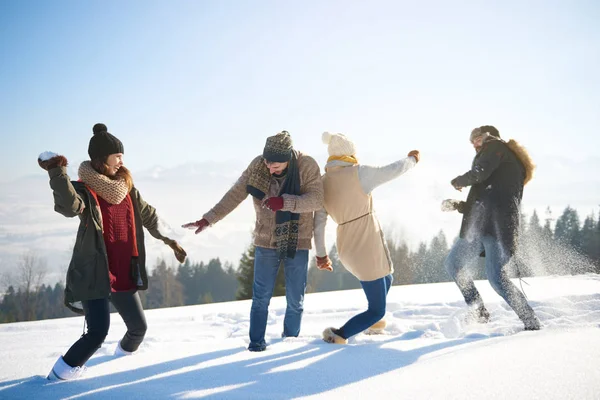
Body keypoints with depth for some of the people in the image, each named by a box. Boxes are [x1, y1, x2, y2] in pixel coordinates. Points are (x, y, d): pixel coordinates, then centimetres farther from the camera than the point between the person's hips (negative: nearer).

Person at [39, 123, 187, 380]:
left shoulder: (125, 188, 7)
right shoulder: (84, 190, -13)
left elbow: (149, 217, 19)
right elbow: (69, 206, -37)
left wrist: (170, 241, 20)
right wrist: (57, 173, -50)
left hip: (124, 275, 7)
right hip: (95, 274, -7)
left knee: (138, 326, 17)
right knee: (98, 331, -17)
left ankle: (125, 354, 48)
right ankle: (63, 372, 4)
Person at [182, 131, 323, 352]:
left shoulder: (307, 166, -15)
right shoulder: (257, 166, -10)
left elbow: (316, 199, -21)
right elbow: (234, 195, -6)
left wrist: (285, 202, -35)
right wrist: (208, 219, -12)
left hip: (297, 243, -1)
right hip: (266, 242, 1)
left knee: (295, 299, 6)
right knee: (261, 297, 1)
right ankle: (256, 341, 13)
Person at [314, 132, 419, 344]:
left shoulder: (323, 183, 2)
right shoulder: (359, 173, -15)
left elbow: (318, 221, 4)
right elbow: (393, 170, -3)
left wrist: (321, 253, 12)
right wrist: (411, 159, 17)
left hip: (347, 247, 8)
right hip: (367, 248, -8)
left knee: (385, 280, 36)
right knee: (377, 311, 5)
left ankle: (373, 321, 53)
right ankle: (338, 336, -3)